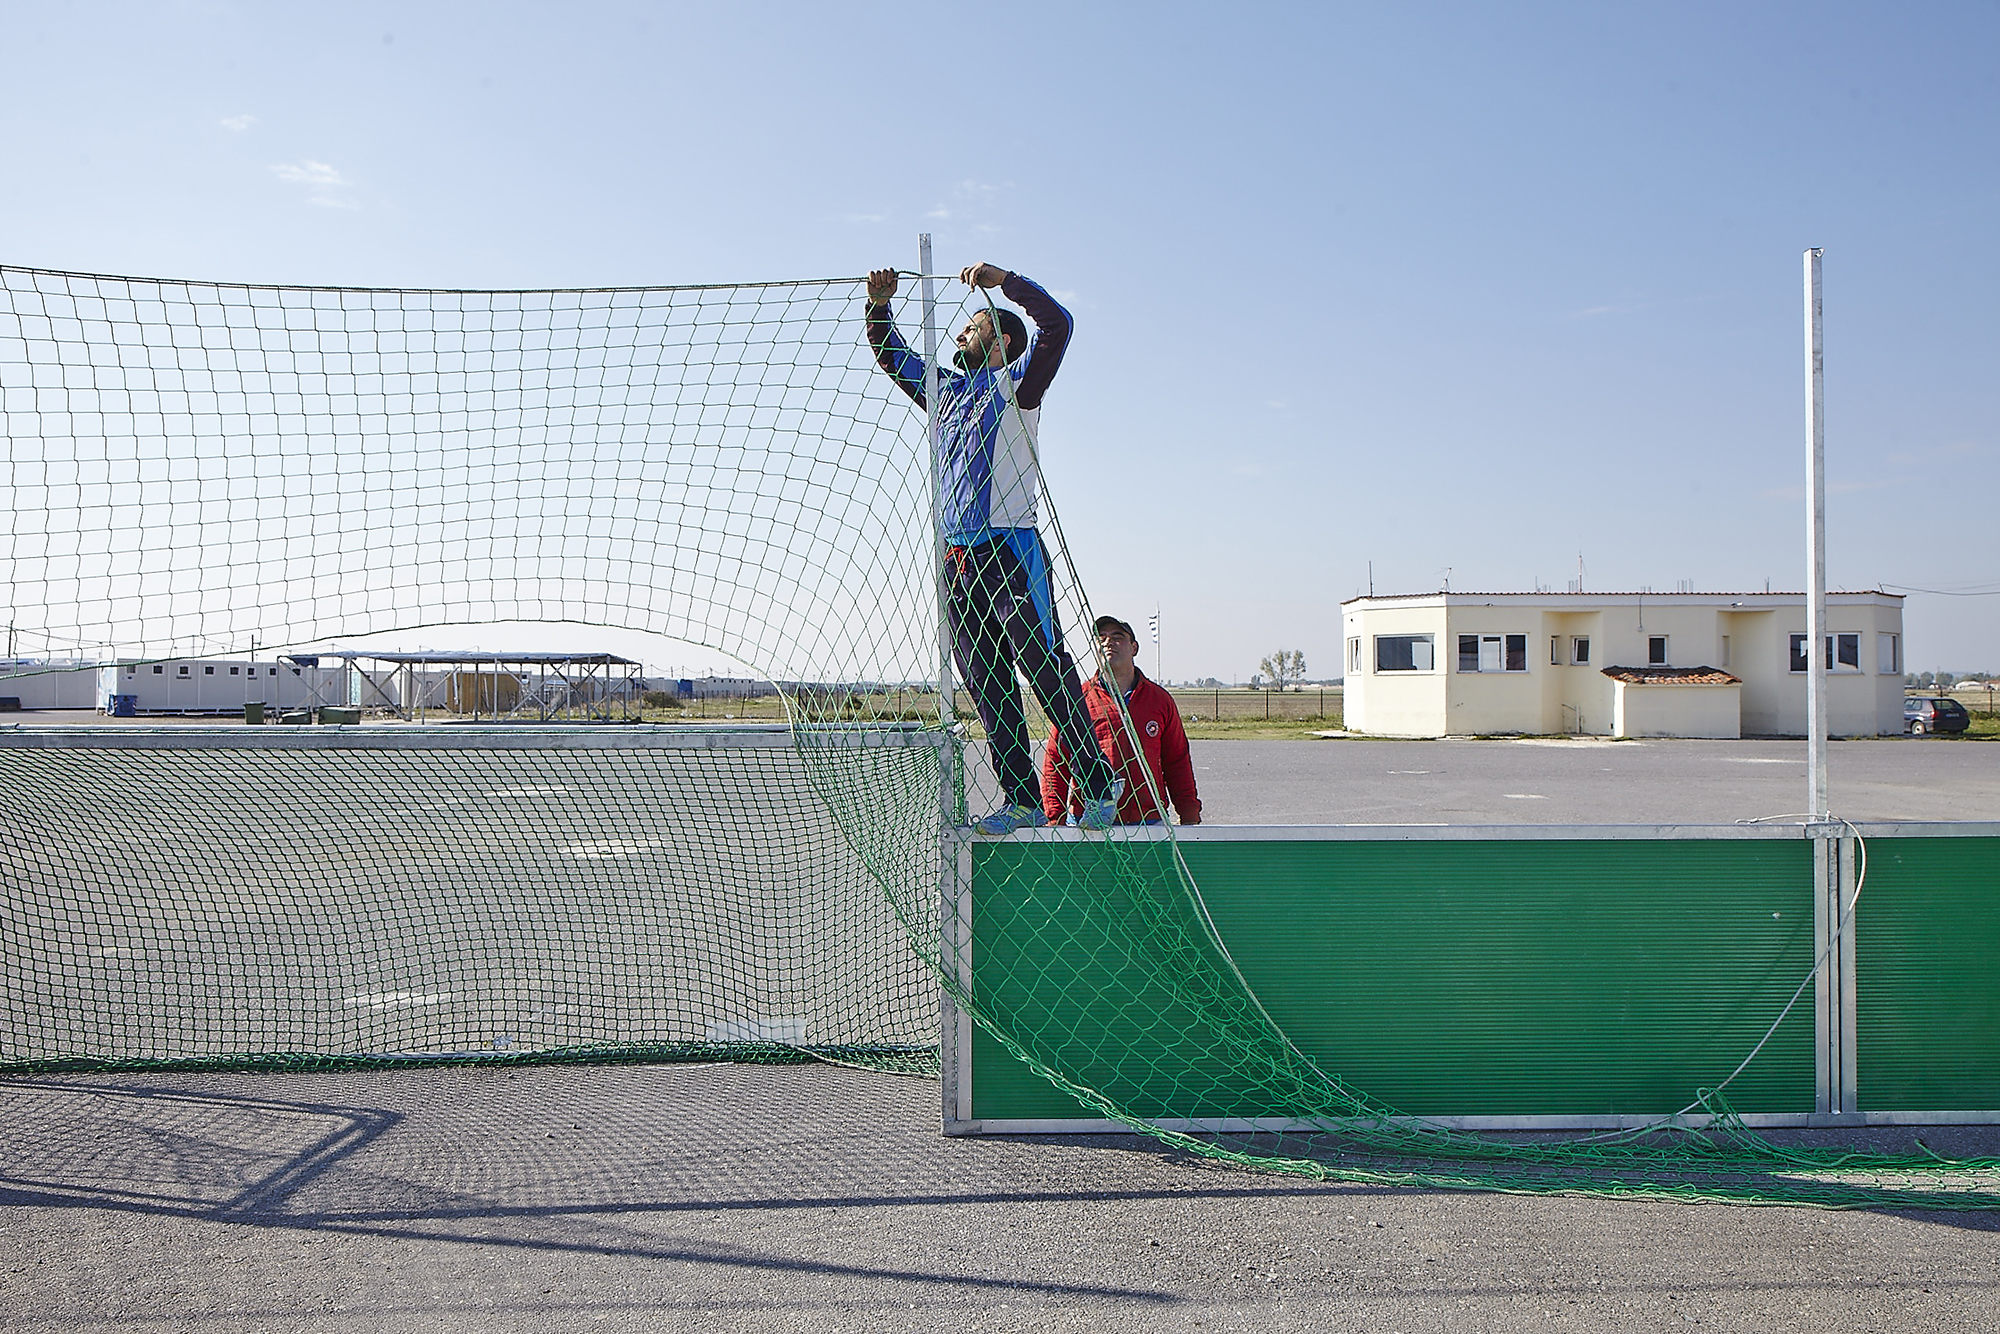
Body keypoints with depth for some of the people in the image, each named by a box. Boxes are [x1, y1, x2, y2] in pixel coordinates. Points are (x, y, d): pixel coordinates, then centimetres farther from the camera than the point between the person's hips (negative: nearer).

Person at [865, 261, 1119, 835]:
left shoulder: (1015, 383, 5)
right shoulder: (947, 390, 23)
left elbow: (1057, 324, -10)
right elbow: (891, 355, 31)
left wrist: (1003, 279, -12)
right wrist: (879, 305, 16)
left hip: (1010, 549, -7)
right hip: (956, 558, 7)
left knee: (1047, 671, -10)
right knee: (986, 685, 3)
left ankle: (1098, 787, -3)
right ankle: (1021, 799, 7)